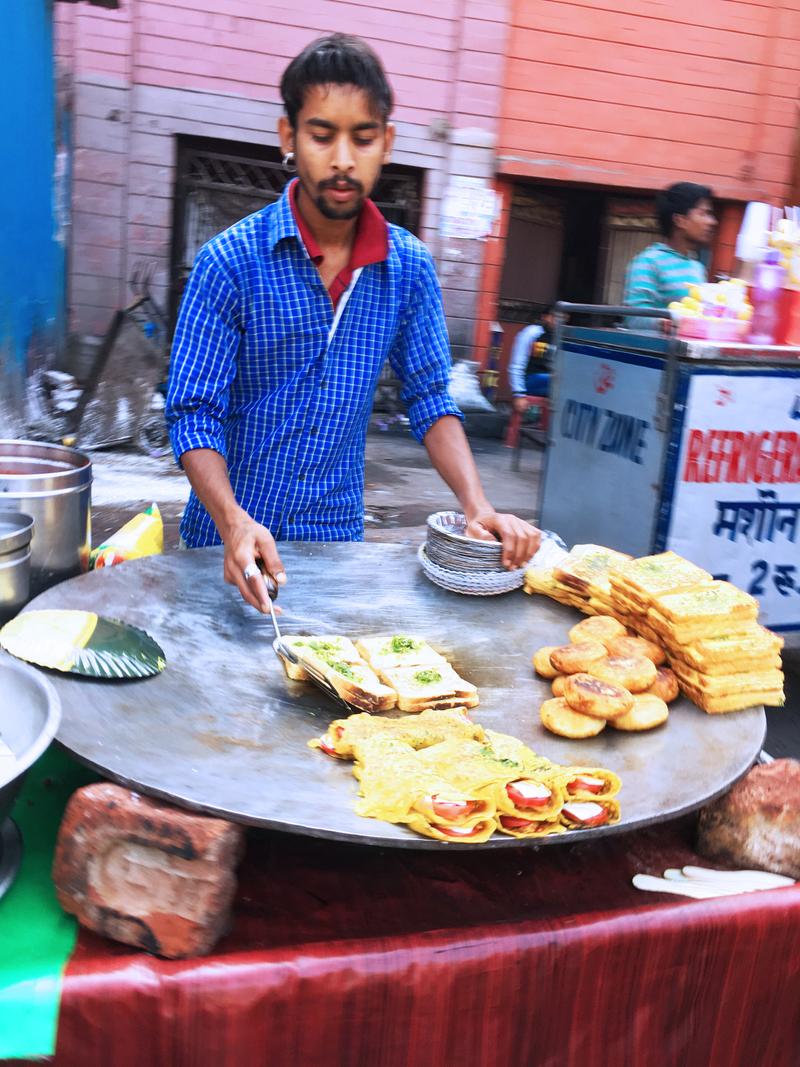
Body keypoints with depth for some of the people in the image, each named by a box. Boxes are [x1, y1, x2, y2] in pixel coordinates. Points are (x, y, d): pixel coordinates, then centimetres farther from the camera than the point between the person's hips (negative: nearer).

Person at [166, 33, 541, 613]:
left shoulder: (410, 266, -3)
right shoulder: (230, 261, -14)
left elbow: (430, 397, 0)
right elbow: (195, 412, -14)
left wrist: (477, 506, -15)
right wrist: (232, 521, -31)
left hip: (338, 537, 3)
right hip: (229, 544, -2)